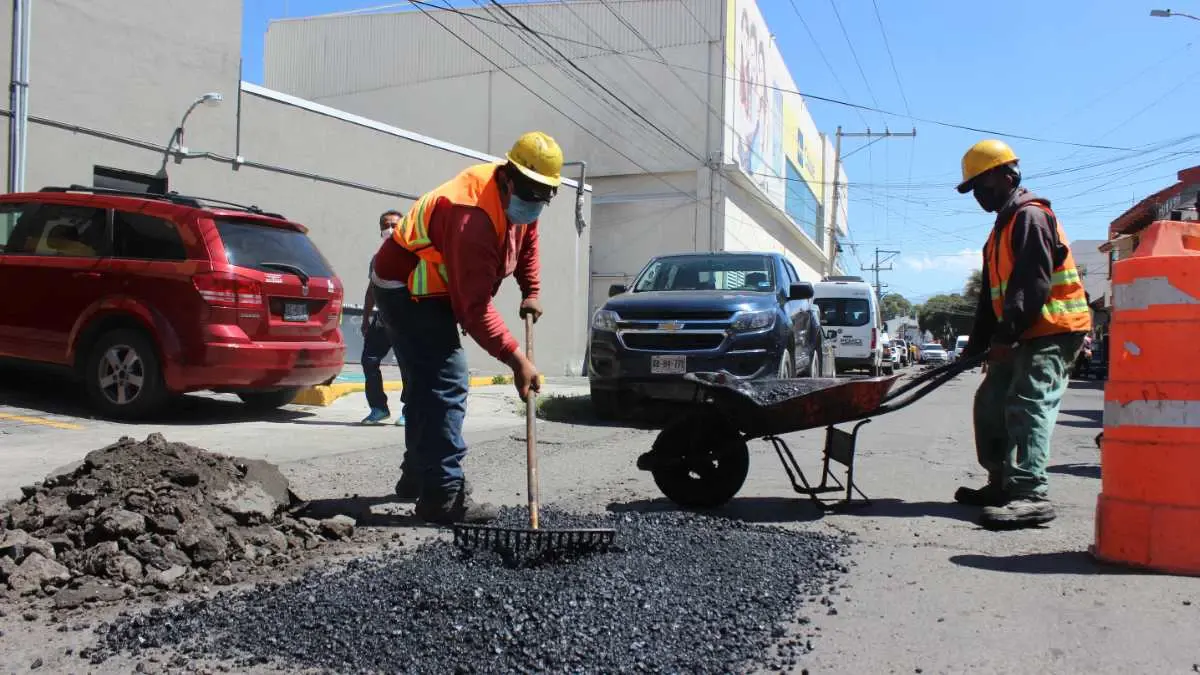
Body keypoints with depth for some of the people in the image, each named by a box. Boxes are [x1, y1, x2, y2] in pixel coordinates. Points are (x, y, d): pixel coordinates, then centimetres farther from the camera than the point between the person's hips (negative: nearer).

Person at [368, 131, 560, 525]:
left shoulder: (517, 200, -4)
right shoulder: (473, 217, -34)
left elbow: (527, 241, 17)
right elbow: (475, 307, -37)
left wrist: (531, 291, 6)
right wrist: (517, 360, -39)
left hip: (426, 290, 11)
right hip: (407, 290, -10)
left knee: (427, 384, 19)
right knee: (447, 384, -19)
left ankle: (418, 475, 34)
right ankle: (444, 495, -18)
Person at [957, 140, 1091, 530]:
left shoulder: (1031, 216, -10)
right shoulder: (1004, 226, 22)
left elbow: (1033, 283, -22)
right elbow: (993, 294, 22)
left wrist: (1005, 335, -27)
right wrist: (976, 345, 18)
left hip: (1052, 331, -11)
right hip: (1024, 336, 11)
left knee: (1028, 406, -21)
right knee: (991, 402, 13)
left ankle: (1031, 495, -27)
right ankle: (1001, 484, 21)